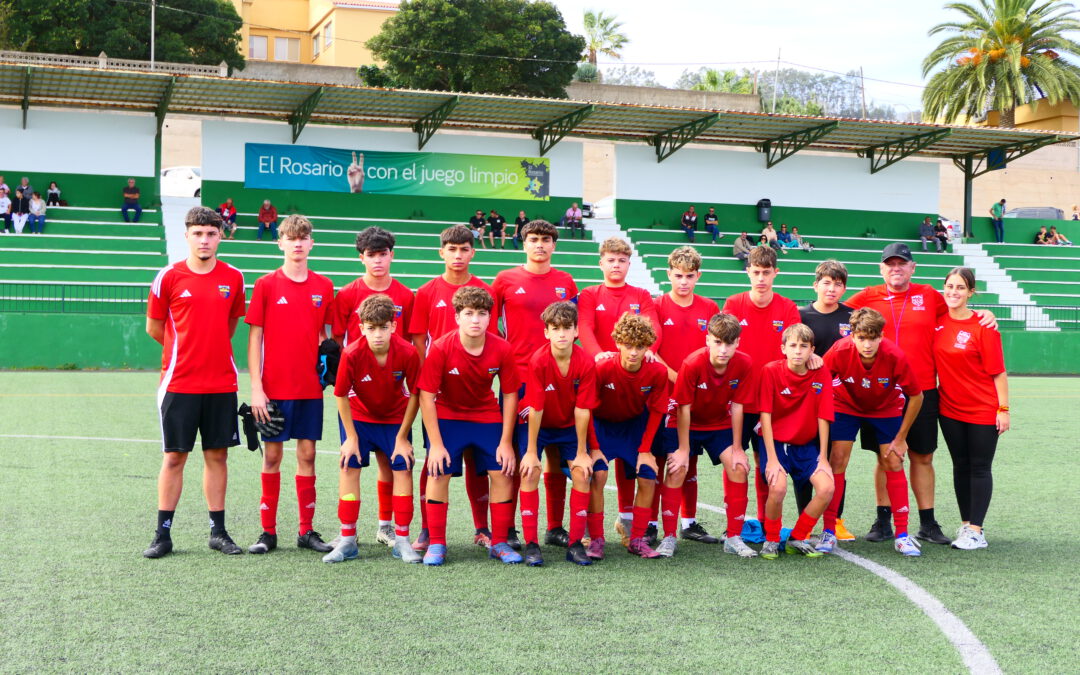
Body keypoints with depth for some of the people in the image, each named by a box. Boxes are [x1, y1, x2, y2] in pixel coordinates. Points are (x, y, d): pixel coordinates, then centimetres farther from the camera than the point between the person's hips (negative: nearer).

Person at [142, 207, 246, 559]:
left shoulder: (233, 278, 5)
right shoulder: (169, 277, -3)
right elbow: (153, 328, 7)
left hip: (221, 384, 2)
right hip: (179, 382, -2)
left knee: (217, 455, 7)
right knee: (174, 456, 2)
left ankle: (218, 531, 16)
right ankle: (163, 534, 10)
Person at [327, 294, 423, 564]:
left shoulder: (408, 353, -28)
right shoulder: (351, 354, -29)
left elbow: (415, 395, -15)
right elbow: (341, 395, -15)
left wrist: (402, 437, -10)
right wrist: (351, 437, -11)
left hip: (396, 417, 0)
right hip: (359, 415, 0)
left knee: (403, 468, -5)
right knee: (349, 467, -6)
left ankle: (401, 540, 4)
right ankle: (347, 540, 2)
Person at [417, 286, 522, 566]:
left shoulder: (502, 349, -18)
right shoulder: (440, 348, -24)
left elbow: (510, 395, -9)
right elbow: (427, 396, -19)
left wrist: (506, 442, -10)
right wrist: (436, 443, -20)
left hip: (488, 416, 2)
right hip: (447, 415, -2)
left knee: (502, 473, -5)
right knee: (438, 473, -11)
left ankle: (499, 543, 8)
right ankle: (436, 544, 1)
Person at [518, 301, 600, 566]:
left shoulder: (585, 363, -22)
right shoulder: (538, 361, -27)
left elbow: (582, 410, -18)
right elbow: (535, 410, -23)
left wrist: (581, 452, -13)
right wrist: (531, 451, -18)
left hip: (569, 425, 2)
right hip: (536, 424, -2)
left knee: (582, 473, -10)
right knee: (530, 472, -17)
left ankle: (575, 543, -1)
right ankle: (531, 544, -9)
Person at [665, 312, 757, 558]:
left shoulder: (744, 364, -22)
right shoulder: (692, 364, -31)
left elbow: (737, 407, -13)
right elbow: (684, 408, -22)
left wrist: (737, 448, -9)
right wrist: (683, 449, -17)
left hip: (720, 424, 3)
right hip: (685, 424, -3)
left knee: (739, 468, -11)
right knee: (676, 470, -17)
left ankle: (734, 538, 0)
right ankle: (669, 538, -7)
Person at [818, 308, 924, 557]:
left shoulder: (896, 357, -32)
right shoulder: (839, 352, -33)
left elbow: (916, 396, -16)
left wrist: (901, 438, -11)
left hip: (886, 408, 0)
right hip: (846, 405, 0)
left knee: (894, 464, -4)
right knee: (837, 460, -10)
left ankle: (902, 535, 4)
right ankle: (829, 531, -2)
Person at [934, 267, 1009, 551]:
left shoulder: (983, 326, -13)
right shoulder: (938, 320, 0)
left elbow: (998, 371, -12)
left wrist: (1004, 409, -14)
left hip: (983, 410, -5)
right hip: (951, 408, 5)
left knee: (979, 468, 1)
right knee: (960, 466, 12)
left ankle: (976, 531, 4)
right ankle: (966, 525, 22)